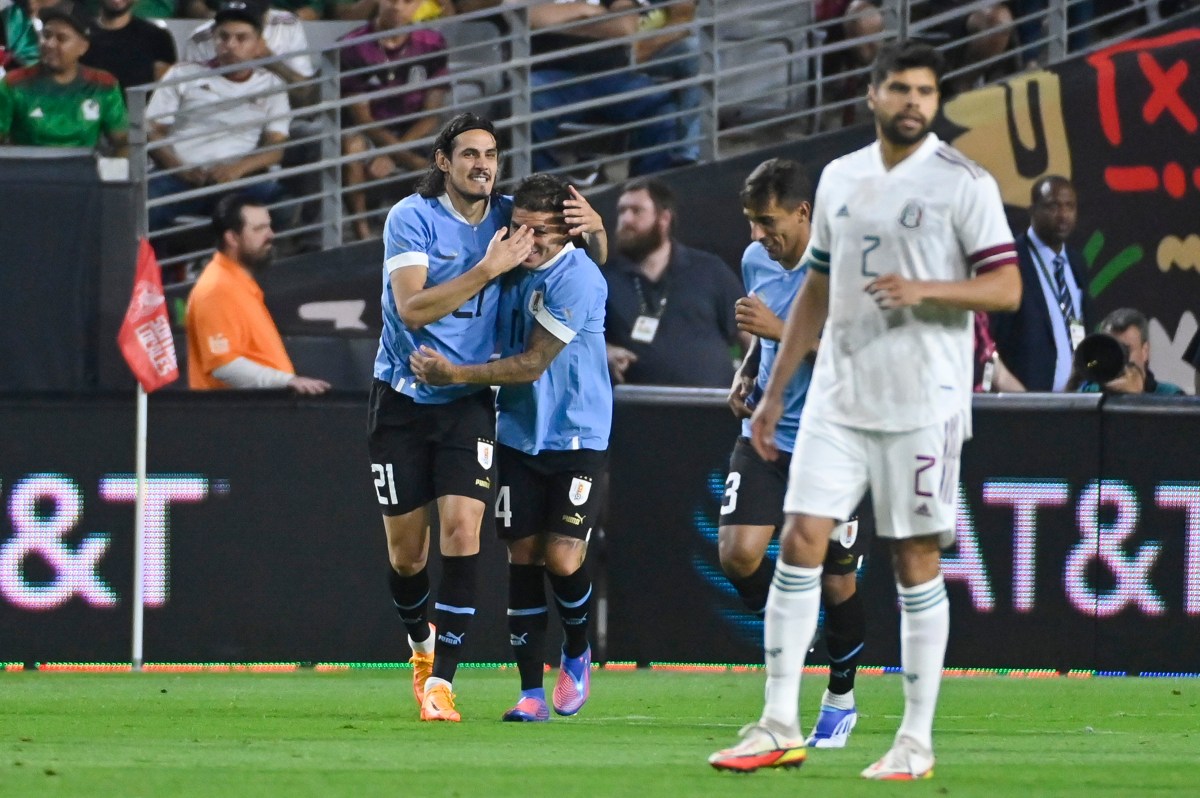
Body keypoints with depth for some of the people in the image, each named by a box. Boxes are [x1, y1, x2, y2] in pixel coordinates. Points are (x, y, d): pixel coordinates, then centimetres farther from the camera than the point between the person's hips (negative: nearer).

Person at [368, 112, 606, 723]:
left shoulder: (508, 217, 0)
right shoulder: (411, 218, -11)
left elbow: (590, 265, 11)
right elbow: (411, 307, -23)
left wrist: (594, 229, -12)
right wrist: (488, 269, -29)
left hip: (468, 399, 2)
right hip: (402, 397, -1)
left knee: (461, 525, -17)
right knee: (405, 546, 5)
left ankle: (441, 681, -15)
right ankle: (422, 641, 37)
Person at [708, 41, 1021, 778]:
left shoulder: (964, 183, -4)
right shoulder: (840, 179, 12)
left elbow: (1006, 288, -8)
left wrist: (925, 289, -24)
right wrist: (774, 392, 17)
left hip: (922, 404, -4)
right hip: (838, 396, 4)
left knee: (916, 560, -1)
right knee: (800, 542, -4)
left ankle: (917, 742, 6)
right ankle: (780, 728, 0)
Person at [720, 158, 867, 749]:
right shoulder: (756, 261, 6)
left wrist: (781, 329, -28)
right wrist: (746, 375, 6)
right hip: (766, 432, 5)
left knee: (837, 583, 3)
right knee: (737, 553, -15)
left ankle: (841, 696, 24)